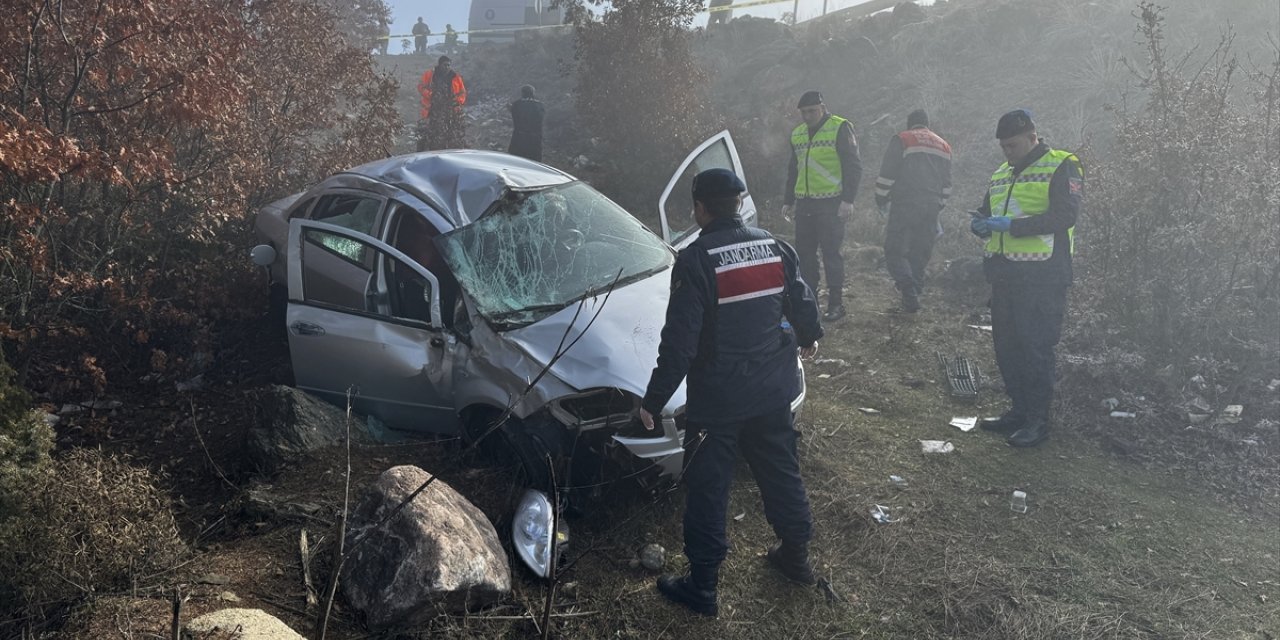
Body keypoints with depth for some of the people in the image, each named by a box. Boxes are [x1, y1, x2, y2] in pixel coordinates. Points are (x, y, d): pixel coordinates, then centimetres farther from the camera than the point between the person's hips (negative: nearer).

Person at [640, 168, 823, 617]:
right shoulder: (775, 248, 0)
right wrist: (809, 338, 33)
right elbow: (802, 303, 11)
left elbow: (679, 341, -21)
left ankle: (701, 587, 17)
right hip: (773, 391, 6)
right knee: (781, 472, 22)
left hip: (717, 399, -6)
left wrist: (653, 401, -13)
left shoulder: (695, 261, -19)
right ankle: (796, 557, 39)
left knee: (707, 489, 6)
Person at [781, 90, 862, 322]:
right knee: (804, 253, 8)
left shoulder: (840, 129, -5)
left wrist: (848, 199, -15)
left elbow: (853, 166, -8)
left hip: (831, 204, -6)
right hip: (804, 203, 6)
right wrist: (788, 201, 20)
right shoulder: (797, 134, 16)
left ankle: (836, 304, 5)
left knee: (831, 253, -3)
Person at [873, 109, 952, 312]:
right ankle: (914, 295, 14)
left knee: (895, 252, -3)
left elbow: (887, 175, -6)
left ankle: (909, 293, -20)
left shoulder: (901, 140, -1)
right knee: (920, 255, 12)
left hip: (904, 206, -5)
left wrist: (881, 200, 6)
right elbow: (946, 183, 21)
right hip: (930, 209, 5)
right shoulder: (944, 146, 19)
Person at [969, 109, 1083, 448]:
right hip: (1005, 273, 8)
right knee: (1006, 345, 12)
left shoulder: (1061, 167, -5)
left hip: (1041, 276, -8)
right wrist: (980, 224, -1)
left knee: (1035, 347, -4)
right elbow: (985, 211, 24)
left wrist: (1012, 224, -22)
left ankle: (1038, 420, 5)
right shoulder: (1001, 174, 18)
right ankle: (1019, 410, 24)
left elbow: (1065, 215, -17)